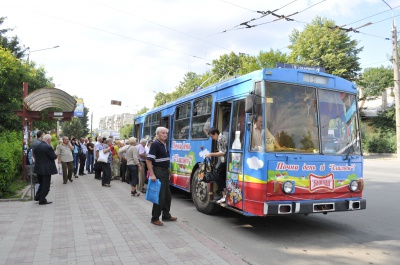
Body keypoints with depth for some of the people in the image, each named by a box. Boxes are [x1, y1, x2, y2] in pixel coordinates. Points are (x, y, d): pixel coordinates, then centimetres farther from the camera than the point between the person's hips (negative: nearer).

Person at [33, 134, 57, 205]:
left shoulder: (36, 146, 5)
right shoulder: (48, 147, -20)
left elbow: (35, 155, 12)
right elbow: (54, 157, -15)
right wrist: (55, 154, 4)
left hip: (38, 168, 8)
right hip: (47, 169, -8)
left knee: (41, 184, 23)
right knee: (46, 185, 3)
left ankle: (37, 197, 26)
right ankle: (42, 200, 7)